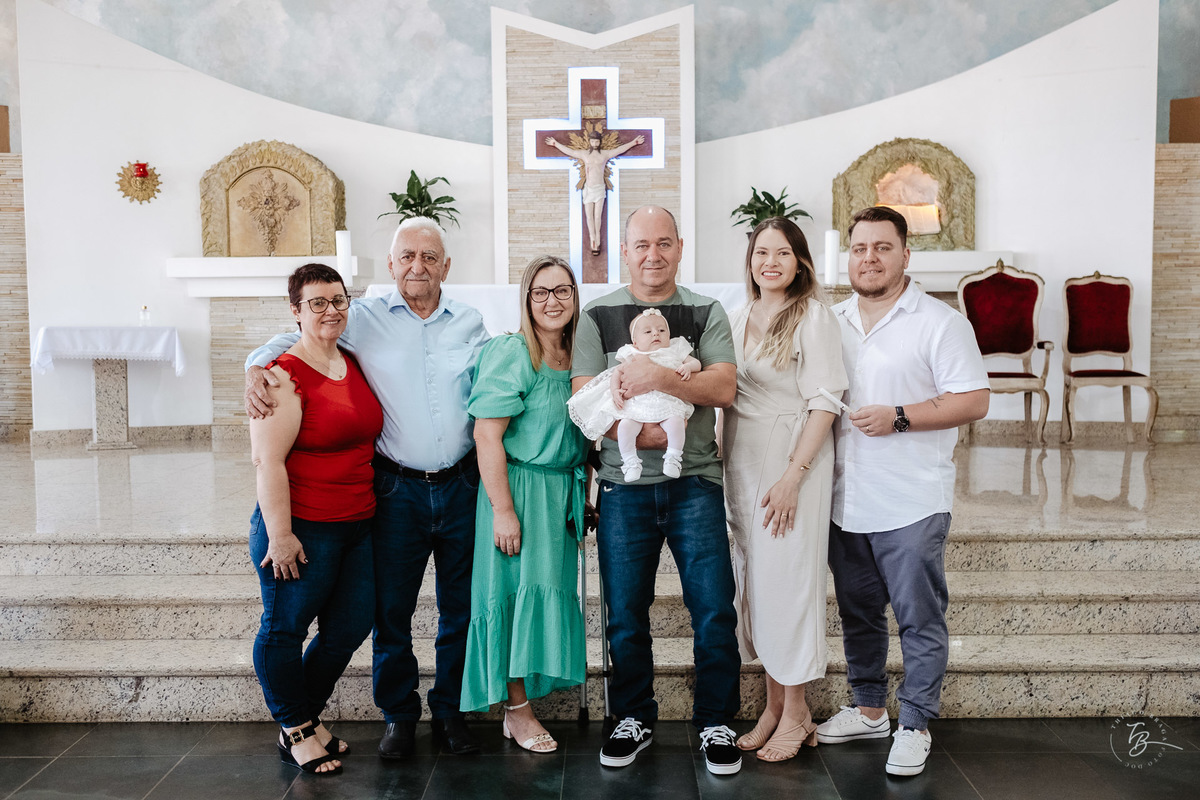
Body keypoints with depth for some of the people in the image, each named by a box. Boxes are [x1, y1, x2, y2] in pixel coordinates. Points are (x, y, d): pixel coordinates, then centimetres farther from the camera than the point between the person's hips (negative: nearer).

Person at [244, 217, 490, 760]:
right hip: (399, 488, -2)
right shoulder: (366, 318, 1)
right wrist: (257, 367, -11)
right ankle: (398, 714, 26)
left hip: (461, 485, 2)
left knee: (460, 608, 10)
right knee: (391, 608, 7)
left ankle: (450, 711, 28)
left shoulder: (469, 323, 8)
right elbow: (294, 337, 6)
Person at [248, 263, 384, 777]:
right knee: (284, 629, 7)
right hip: (303, 529, -8)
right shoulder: (285, 376, -14)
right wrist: (280, 536, -20)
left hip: (358, 526, 8)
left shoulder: (353, 365, 10)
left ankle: (308, 719, 32)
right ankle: (295, 734, 24)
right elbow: (267, 461, -18)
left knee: (349, 628, 13)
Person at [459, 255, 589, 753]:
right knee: (521, 588, -1)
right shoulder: (512, 353, -12)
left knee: (551, 587, 10)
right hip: (520, 488, -7)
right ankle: (516, 709, 14)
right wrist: (503, 509, -20)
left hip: (564, 492, 7)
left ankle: (525, 702, 24)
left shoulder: (577, 357, 9)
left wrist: (582, 489, 11)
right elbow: (487, 436, -17)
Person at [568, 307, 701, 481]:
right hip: (636, 406, 1)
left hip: (669, 404, 0)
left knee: (676, 422, -31)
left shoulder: (675, 351, 18)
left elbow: (696, 363, 19)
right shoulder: (632, 357, 17)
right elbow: (617, 372, 14)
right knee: (625, 426, -25)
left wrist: (688, 367, -5)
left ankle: (673, 458, -12)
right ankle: (630, 462, -9)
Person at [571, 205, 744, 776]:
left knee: (714, 610, 0)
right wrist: (637, 432, -16)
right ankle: (634, 719, 27)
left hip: (694, 480, 0)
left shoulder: (706, 313, 8)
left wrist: (661, 377, -19)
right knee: (625, 614, 7)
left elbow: (724, 387, -5)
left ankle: (716, 723, 19)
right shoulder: (598, 316, 7)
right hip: (623, 484, 0)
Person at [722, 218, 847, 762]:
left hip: (792, 457, -6)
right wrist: (724, 467, 7)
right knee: (752, 578, 10)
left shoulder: (813, 315, -7)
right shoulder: (739, 317, 12)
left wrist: (793, 476, -18)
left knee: (786, 576, -2)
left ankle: (796, 710, 15)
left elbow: (824, 402, -12)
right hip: (741, 462, 6)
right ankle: (773, 703, 23)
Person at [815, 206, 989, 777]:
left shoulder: (940, 322, -6)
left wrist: (898, 418, -19)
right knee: (857, 611, 16)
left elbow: (974, 401, -10)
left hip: (912, 504, -5)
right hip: (845, 500, 6)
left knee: (919, 618, 3)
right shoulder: (833, 322, 11)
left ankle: (915, 725, 18)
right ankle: (868, 709, 32)